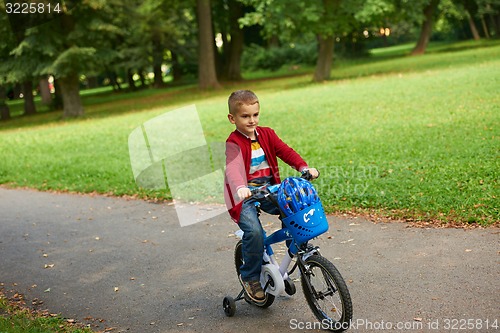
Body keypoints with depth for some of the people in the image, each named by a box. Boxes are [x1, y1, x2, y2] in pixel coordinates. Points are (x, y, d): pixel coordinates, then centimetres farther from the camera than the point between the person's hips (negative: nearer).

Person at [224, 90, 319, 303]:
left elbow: (285, 151, 1)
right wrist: (240, 188, -50)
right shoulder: (234, 143, -13)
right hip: (244, 195, -5)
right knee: (254, 232, -25)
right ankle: (250, 276, -3)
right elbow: (233, 168, -30)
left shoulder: (266, 134, 7)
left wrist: (304, 167, -17)